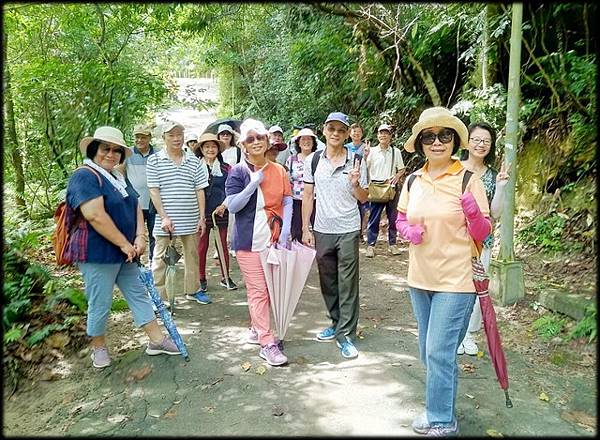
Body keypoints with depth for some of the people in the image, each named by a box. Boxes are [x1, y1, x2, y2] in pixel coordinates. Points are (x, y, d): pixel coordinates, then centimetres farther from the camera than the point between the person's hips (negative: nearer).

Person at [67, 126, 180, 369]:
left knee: (138, 294, 12)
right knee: (100, 304, 6)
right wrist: (125, 244, -20)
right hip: (98, 254, -9)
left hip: (124, 254, 9)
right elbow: (96, 216, -25)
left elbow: (135, 207, 10)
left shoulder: (119, 178, 13)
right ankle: (98, 347, 28)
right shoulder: (84, 177, -15)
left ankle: (157, 340, 22)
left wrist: (140, 237, -7)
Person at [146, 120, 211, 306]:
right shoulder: (154, 160, -1)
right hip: (166, 220, -3)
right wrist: (164, 217, -13)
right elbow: (154, 191, -5)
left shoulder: (194, 161, 7)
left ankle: (193, 290, 30)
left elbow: (199, 191, 7)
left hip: (191, 220, 3)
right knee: (160, 259, 3)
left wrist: (202, 217, 2)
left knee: (192, 255, 14)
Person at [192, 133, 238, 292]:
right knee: (202, 246, 6)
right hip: (202, 213, -1)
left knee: (223, 244, 7)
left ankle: (225, 277, 20)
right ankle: (202, 279, 19)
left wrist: (224, 205, -11)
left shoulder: (225, 168, 4)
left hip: (221, 212, 1)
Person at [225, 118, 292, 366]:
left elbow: (287, 201, 8)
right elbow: (232, 206, -11)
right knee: (258, 291, -2)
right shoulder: (238, 172, -3)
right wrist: (254, 183, -18)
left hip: (274, 238, 4)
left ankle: (257, 327, 31)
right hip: (250, 241, -4)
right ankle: (267, 343, 3)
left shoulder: (279, 170, 7)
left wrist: (286, 230, -4)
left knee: (271, 288, 12)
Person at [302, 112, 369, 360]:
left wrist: (355, 184, -19)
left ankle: (346, 334, 10)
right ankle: (336, 323, 32)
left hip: (348, 230, -3)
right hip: (322, 231, 3)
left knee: (347, 285, 1)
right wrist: (305, 228, 2)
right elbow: (307, 196, 6)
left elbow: (364, 199, 3)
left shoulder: (356, 162, -3)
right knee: (327, 283, 14)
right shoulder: (313, 160, 2)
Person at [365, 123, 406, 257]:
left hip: (391, 187, 2)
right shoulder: (372, 151, 3)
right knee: (374, 217, -2)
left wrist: (397, 176, -8)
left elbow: (402, 169, 12)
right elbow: (365, 168, 0)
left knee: (393, 217, 7)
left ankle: (392, 244, 18)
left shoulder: (396, 152, 8)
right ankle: (370, 245, 5)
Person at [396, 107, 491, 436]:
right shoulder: (413, 180, 3)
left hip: (455, 281, -5)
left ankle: (442, 421, 17)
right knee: (428, 351, 18)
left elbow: (482, 234, -6)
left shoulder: (468, 180, -10)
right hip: (420, 278, 6)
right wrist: (408, 231, -7)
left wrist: (473, 213, -26)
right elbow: (400, 219, 14)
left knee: (439, 351, -3)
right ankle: (440, 407, 39)